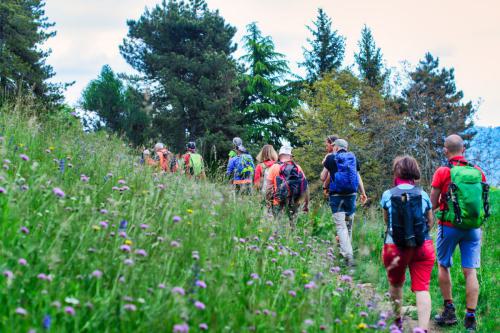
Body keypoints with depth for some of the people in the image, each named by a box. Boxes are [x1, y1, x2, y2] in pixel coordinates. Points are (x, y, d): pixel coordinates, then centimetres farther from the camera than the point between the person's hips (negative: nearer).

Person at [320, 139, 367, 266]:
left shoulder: (331, 158, 0)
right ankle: (345, 250, 27)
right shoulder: (353, 158, 9)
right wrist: (363, 193, 26)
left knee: (341, 226, -7)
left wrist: (324, 164, 21)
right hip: (351, 194, 3)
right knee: (349, 224, 17)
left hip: (336, 195, -3)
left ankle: (348, 256, -21)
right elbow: (358, 177, 15)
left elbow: (323, 178, 5)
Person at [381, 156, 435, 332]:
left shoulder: (388, 195, -3)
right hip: (423, 247, 0)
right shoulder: (423, 195, -1)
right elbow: (430, 222, 8)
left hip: (395, 246, 0)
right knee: (422, 288, -2)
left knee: (395, 284, 23)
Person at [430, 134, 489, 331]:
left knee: (443, 266, 15)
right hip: (473, 228, 3)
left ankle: (449, 310, 15)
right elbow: (483, 202, 12)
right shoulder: (478, 172, 2)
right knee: (470, 271, 2)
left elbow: (432, 204, -5)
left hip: (449, 226, -3)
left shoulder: (442, 172, -10)